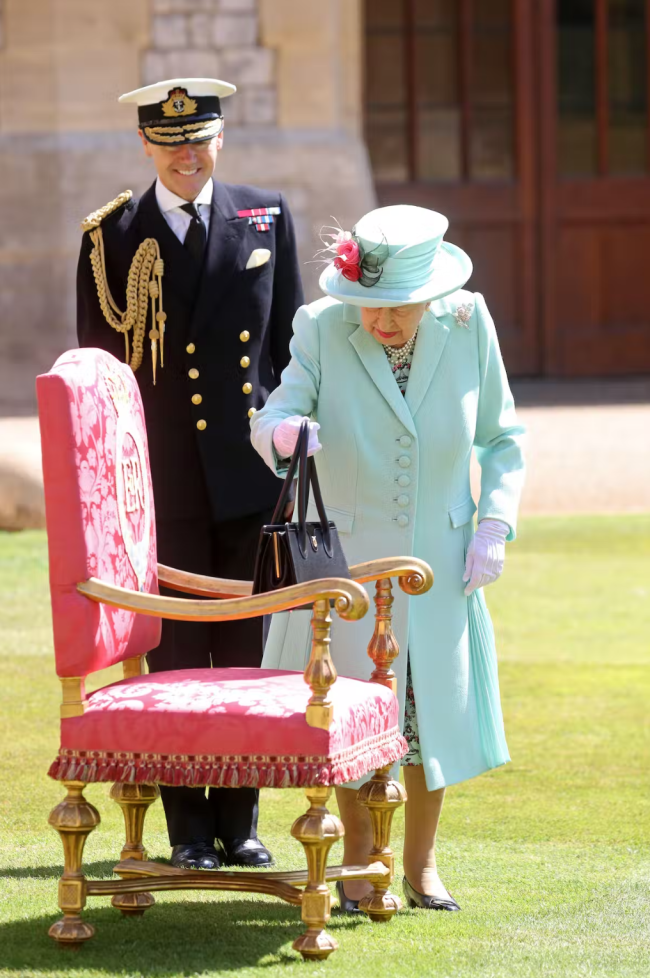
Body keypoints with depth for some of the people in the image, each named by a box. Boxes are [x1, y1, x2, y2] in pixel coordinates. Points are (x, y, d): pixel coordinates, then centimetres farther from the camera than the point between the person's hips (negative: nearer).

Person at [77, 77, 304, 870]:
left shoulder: (267, 219, 6)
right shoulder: (111, 236, 2)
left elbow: (291, 343, 10)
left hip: (248, 470, 1)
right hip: (162, 479, -1)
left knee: (244, 650, 7)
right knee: (175, 654, 2)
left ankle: (240, 820, 15)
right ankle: (188, 826, 9)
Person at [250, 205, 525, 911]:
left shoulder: (467, 325, -8)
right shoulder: (323, 328, -14)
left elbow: (502, 437, 3)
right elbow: (276, 413, -20)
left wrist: (494, 524, -7)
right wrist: (281, 430, -44)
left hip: (438, 556, 2)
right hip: (345, 554, -2)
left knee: (432, 706, 5)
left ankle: (421, 865, 21)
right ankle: (358, 863, 19)